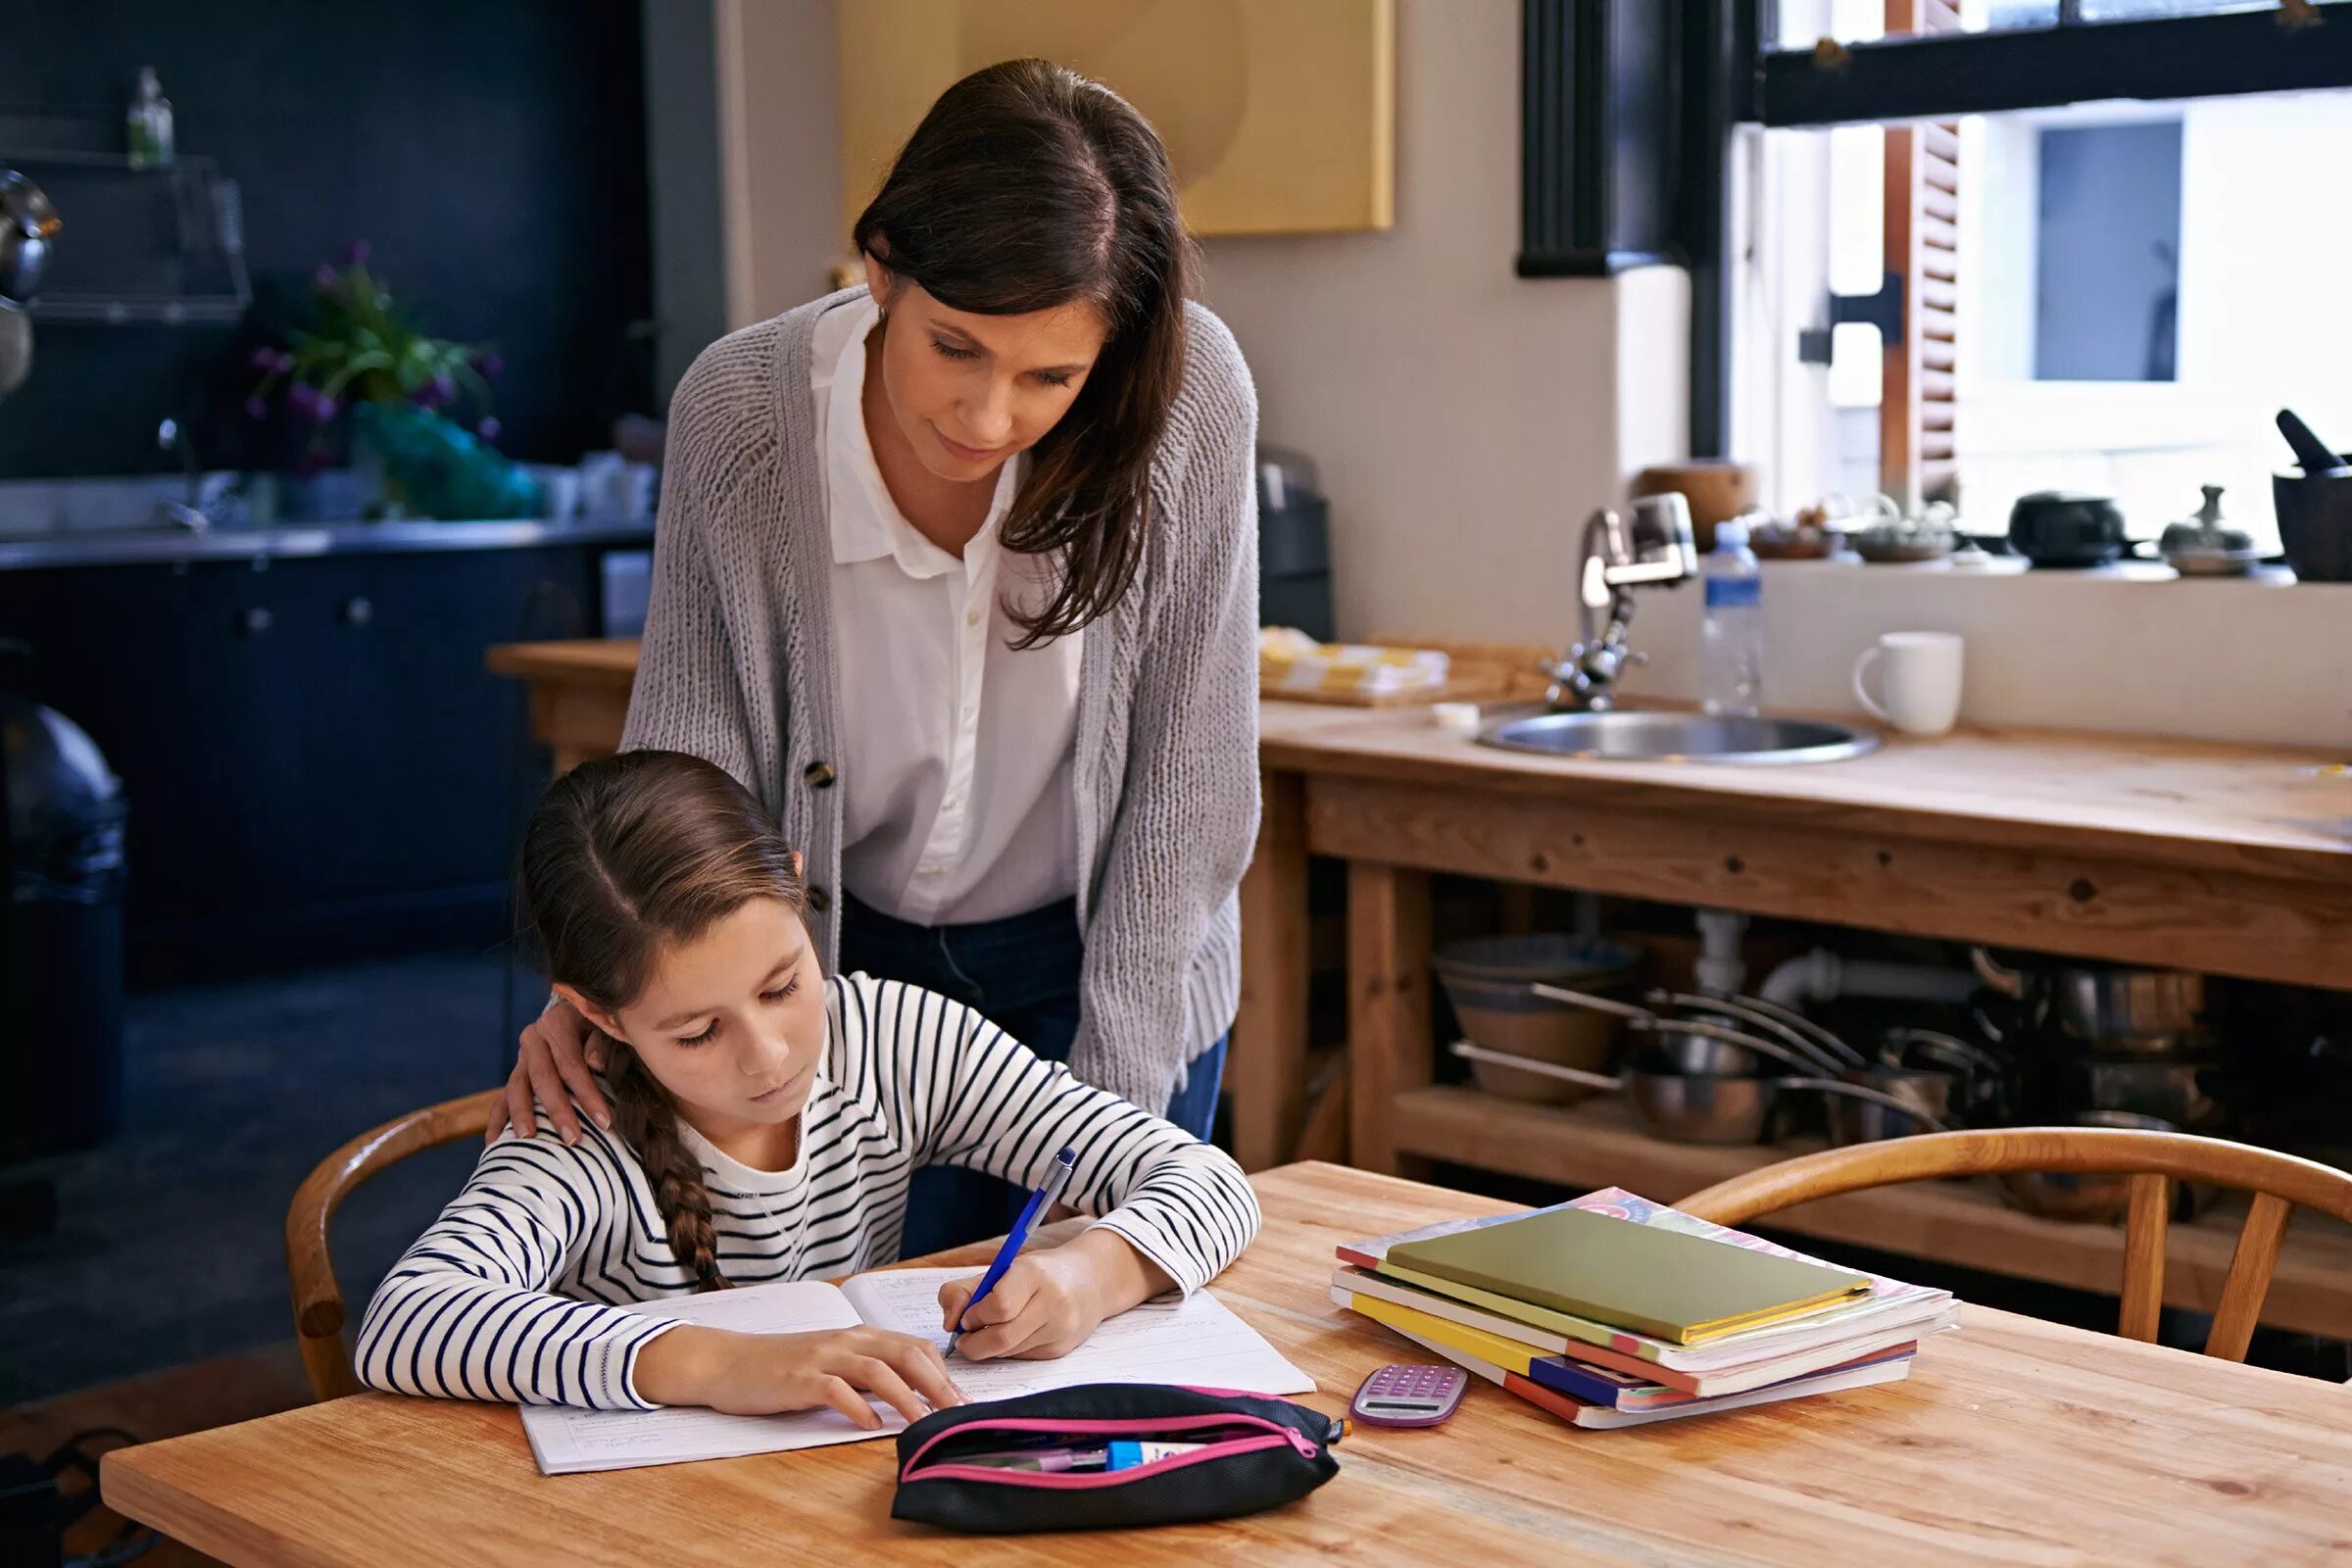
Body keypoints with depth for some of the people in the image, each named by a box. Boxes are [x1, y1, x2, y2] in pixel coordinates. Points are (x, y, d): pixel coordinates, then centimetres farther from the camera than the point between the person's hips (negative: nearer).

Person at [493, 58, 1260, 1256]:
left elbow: (1186, 788, -16)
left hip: (1111, 963, 0)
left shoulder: (1189, 400, -24)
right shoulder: (739, 408, -22)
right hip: (854, 962, 0)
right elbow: (690, 753, -13)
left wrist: (1110, 1107, -16)